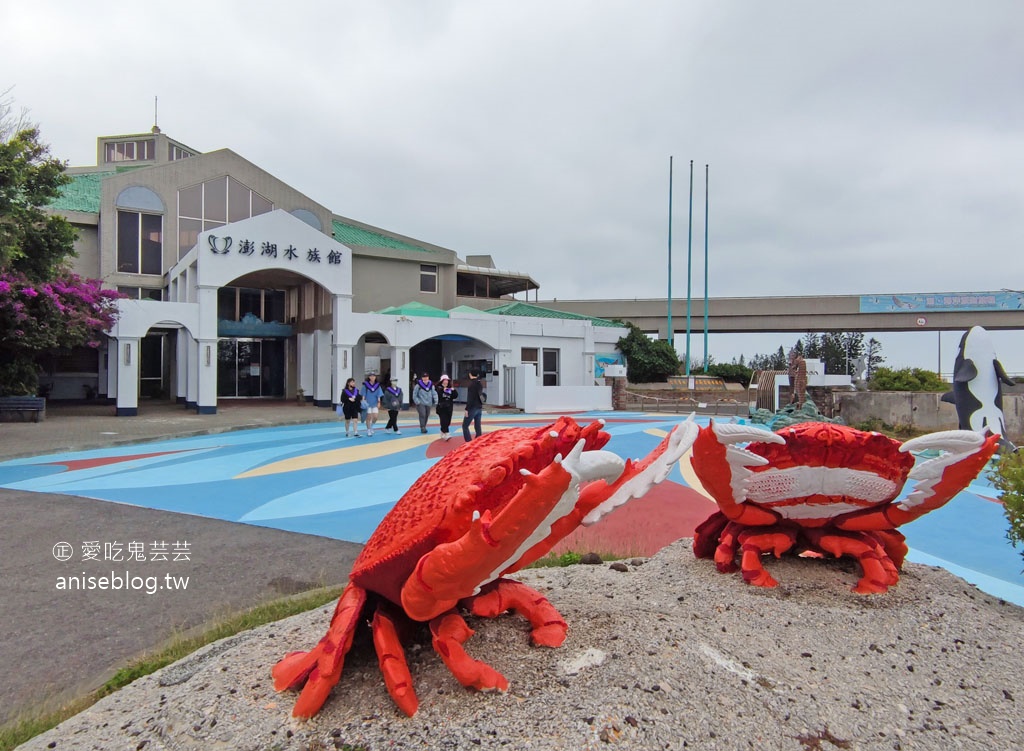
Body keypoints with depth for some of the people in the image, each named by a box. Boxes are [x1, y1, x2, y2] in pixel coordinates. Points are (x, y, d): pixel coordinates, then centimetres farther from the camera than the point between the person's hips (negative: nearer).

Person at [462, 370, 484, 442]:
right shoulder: (480, 384, 10)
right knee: (477, 426, 10)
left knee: (465, 425, -2)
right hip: (479, 408, 8)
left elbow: (470, 398, -17)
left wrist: (467, 409, -15)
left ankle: (469, 442, -9)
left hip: (473, 408, -8)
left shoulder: (472, 384, -14)